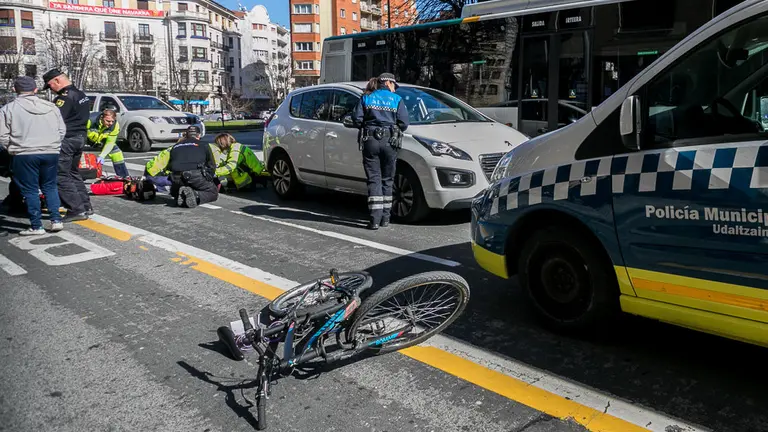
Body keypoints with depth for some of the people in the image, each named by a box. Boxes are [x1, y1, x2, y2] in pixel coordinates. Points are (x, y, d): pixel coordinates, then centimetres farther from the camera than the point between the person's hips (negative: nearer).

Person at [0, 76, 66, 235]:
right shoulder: (51, 107, 7)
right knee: (50, 186, 17)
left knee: (30, 190, 5)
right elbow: (62, 131, 9)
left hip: (24, 155, -3)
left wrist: (13, 149, 10)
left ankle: (36, 226, 6)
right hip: (51, 153, 4)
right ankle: (56, 220, 8)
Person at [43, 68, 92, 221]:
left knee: (61, 176, -5)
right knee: (73, 173, 19)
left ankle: (77, 210, -8)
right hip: (80, 138, 10)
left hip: (66, 140, -10)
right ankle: (86, 206, 20)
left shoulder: (65, 97, -16)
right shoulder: (81, 95, 14)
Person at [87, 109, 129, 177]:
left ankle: (125, 176, 3)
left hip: (101, 141, 3)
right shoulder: (90, 121, -38)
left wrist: (101, 156, -33)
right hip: (87, 139, -3)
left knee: (115, 150, -7)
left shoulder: (115, 125, -26)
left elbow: (110, 142, -22)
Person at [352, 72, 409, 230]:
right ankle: (385, 217, 16)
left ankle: (375, 218, -8)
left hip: (370, 141, 0)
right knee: (387, 180, 12)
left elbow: (356, 119, -1)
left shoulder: (367, 97, 8)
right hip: (389, 142, 0)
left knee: (374, 179, 1)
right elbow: (404, 123, -4)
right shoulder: (397, 100, 4)